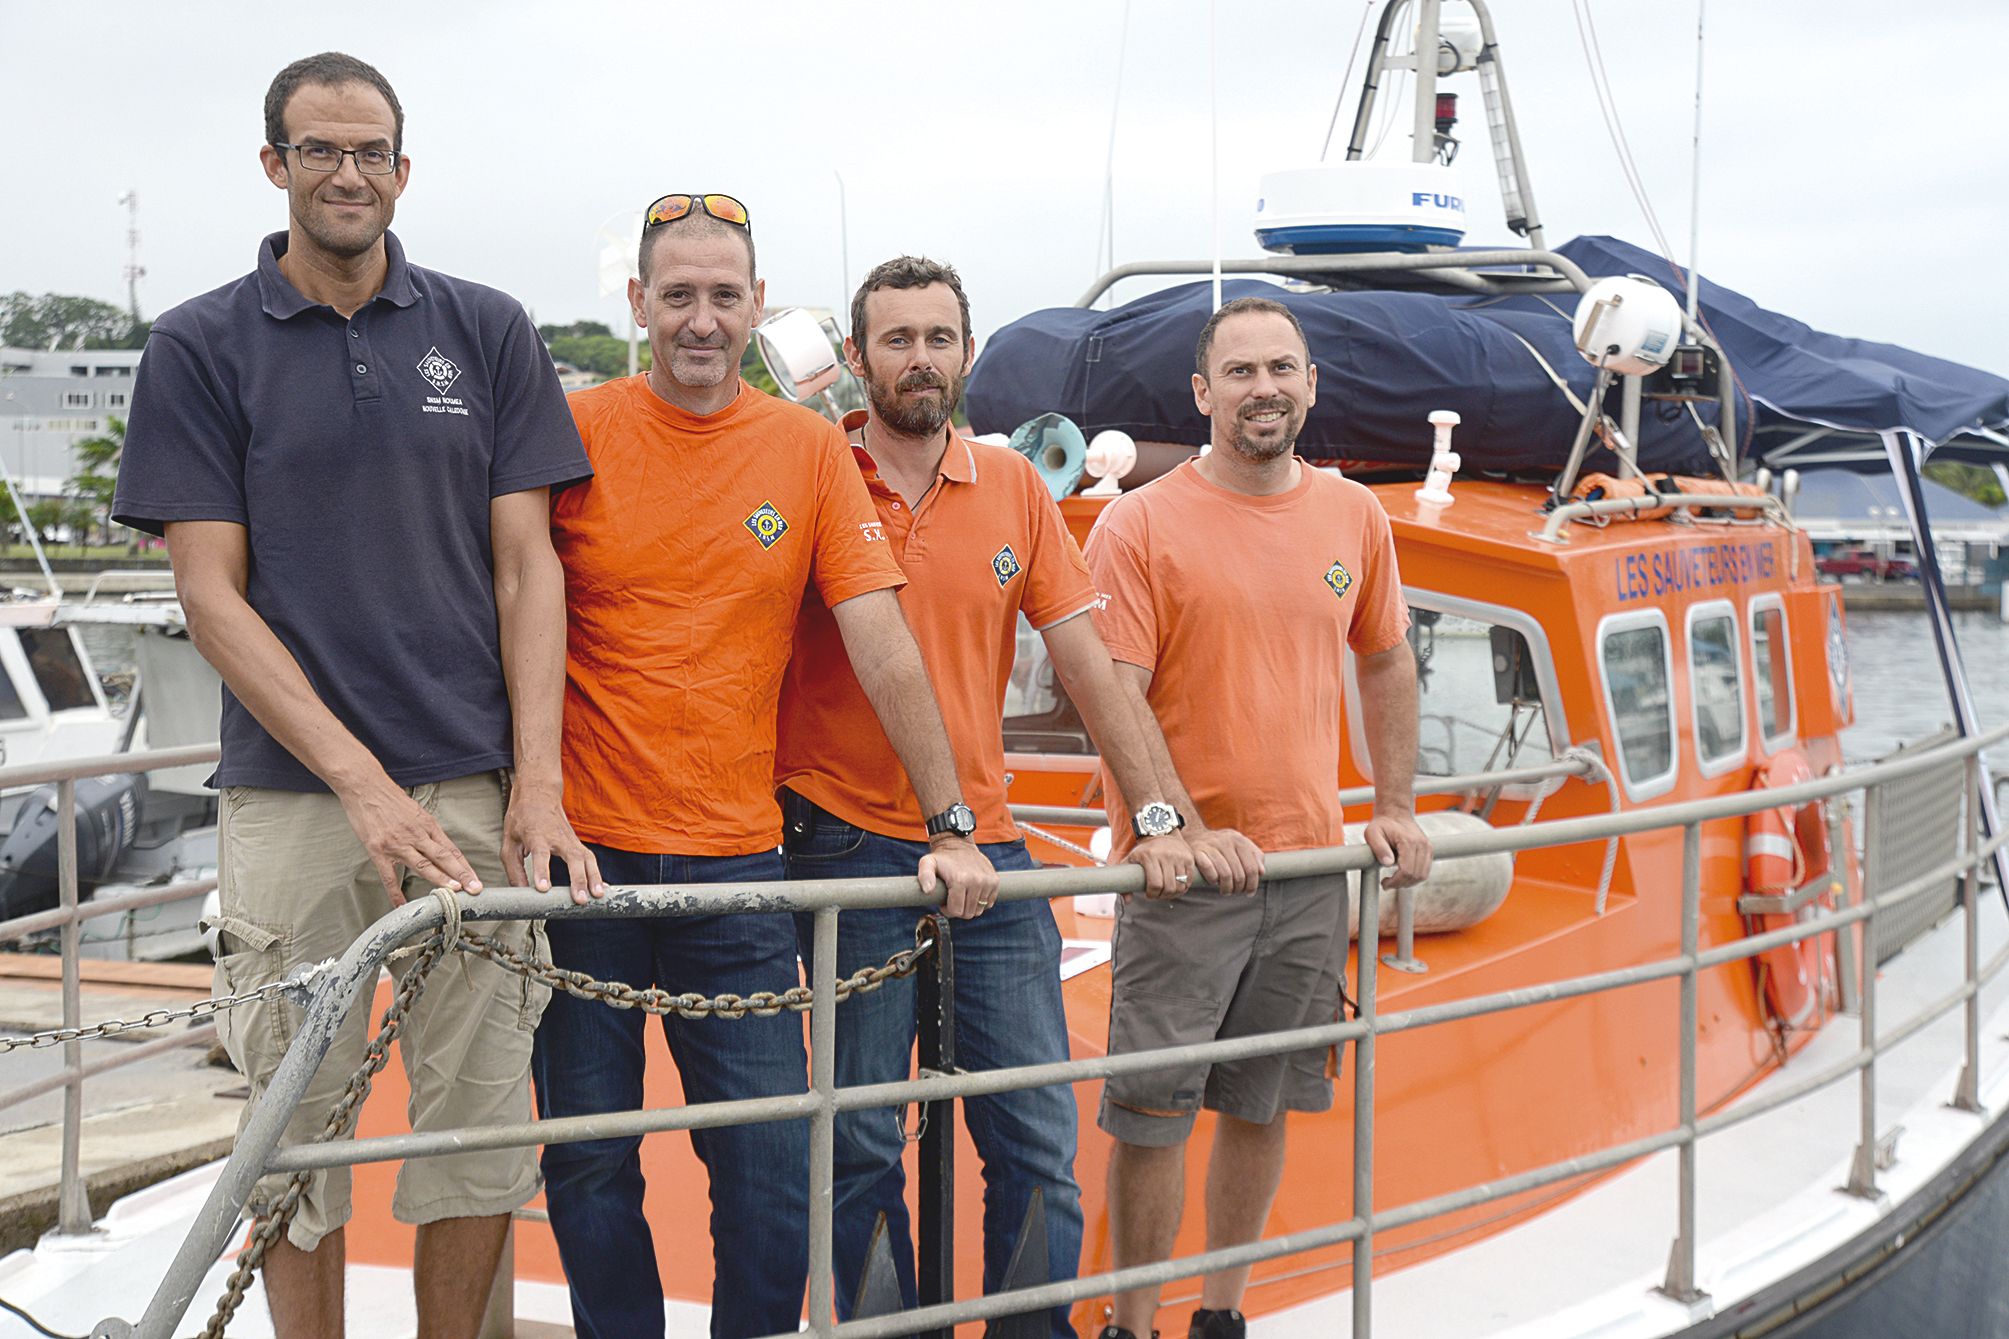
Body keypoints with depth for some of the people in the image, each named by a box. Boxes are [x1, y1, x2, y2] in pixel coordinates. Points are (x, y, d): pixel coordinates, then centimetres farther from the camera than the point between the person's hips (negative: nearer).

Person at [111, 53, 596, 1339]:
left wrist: (538, 781, -6)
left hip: (475, 787, 1)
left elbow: (527, 567, 5)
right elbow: (213, 595, -3)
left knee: (483, 1115, 4)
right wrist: (362, 780, -13)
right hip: (292, 794, -1)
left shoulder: (488, 331, 8)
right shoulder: (201, 347, 3)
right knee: (299, 1126, 5)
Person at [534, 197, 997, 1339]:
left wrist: (952, 825, -1)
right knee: (590, 1167, 7)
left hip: (738, 859, 1)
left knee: (772, 1177, 1)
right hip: (584, 857, -1)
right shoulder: (579, 431, 0)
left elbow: (883, 645, 3)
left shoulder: (809, 448, 5)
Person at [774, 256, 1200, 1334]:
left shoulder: (1014, 487, 8)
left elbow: (1084, 660, 9)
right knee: (862, 1143, 1)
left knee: (1038, 1138, 3)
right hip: (847, 848, -3)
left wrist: (1156, 817, 2)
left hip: (989, 852, 3)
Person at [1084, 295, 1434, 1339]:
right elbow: (1115, 695, -11)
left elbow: (1386, 664, 20)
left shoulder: (1355, 517, 8)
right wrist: (1186, 828, -20)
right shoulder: (1140, 524, -7)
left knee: (1263, 1106, 12)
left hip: (1312, 864, 5)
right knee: (1150, 1112, -2)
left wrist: (1394, 806, 13)